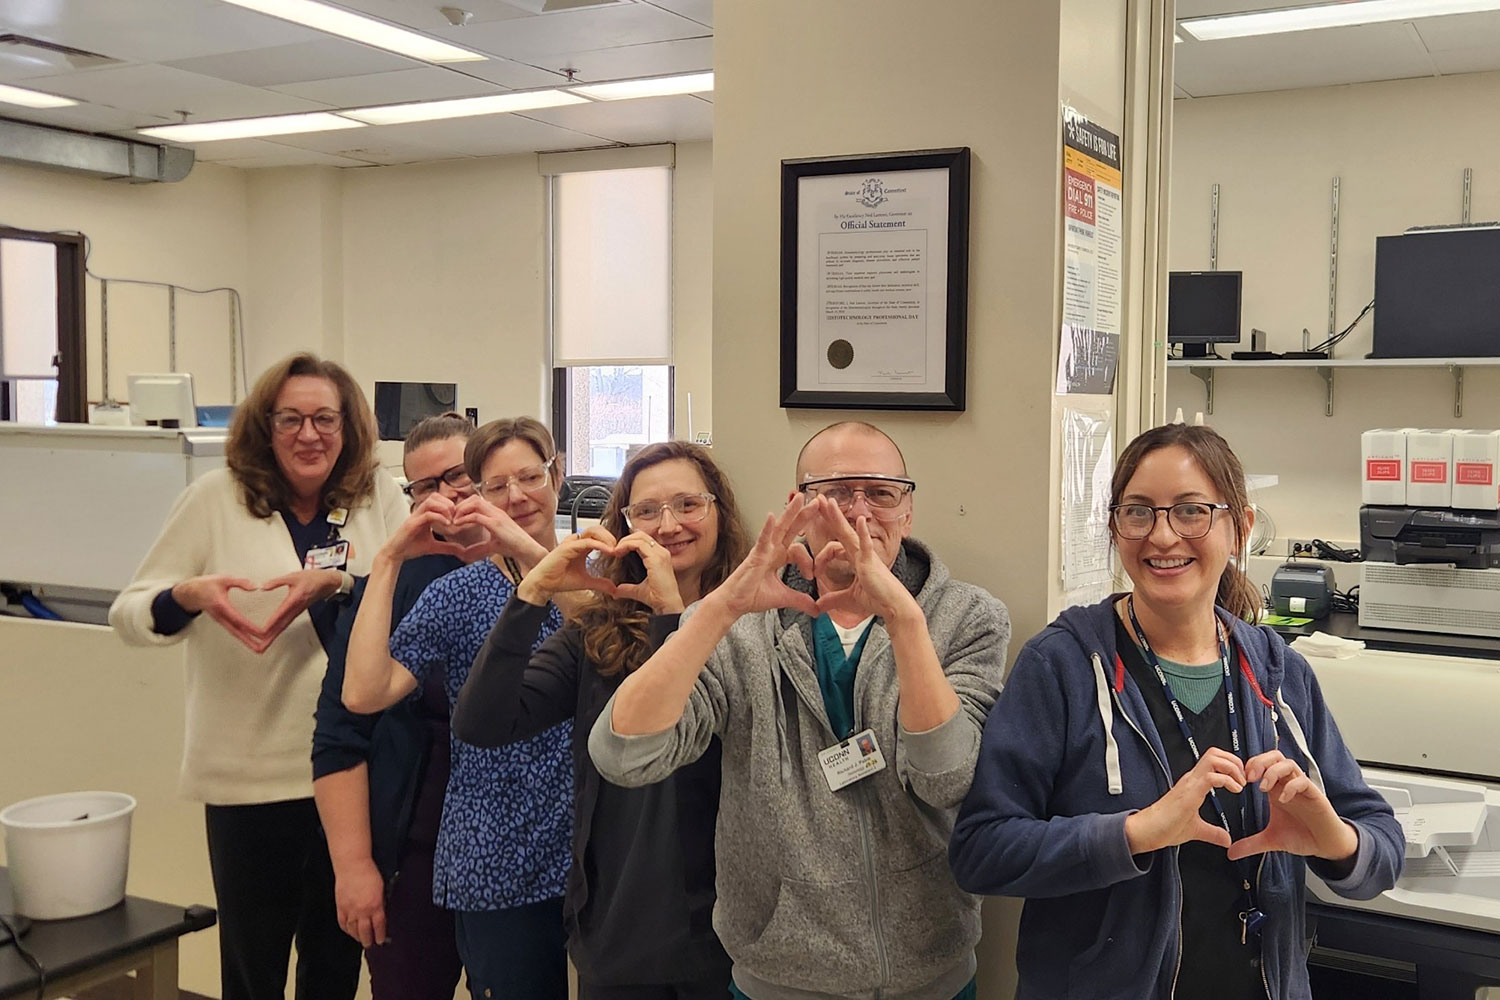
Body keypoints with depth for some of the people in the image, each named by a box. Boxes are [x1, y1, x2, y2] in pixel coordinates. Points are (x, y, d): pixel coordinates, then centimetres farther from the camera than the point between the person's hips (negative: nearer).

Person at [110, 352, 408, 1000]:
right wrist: (193, 594, -22)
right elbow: (129, 614, -1)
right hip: (250, 772, -1)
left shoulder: (378, 496, 1)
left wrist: (334, 584, -23)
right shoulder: (218, 497, -2)